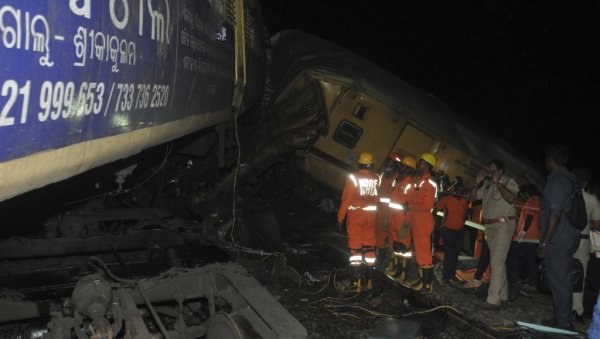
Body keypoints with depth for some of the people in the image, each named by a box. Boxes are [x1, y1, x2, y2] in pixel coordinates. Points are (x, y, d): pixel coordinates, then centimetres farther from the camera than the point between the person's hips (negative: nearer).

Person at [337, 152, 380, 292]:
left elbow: (346, 199, -11)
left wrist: (340, 217, -5)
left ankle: (357, 282, 0)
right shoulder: (376, 178, -2)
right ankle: (369, 280, 17)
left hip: (355, 215, -3)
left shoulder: (353, 178, -11)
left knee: (355, 248, 2)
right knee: (369, 247, 12)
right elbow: (378, 198, -2)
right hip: (371, 216, 3)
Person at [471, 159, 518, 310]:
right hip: (489, 225, 7)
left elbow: (511, 198, -22)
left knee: (497, 261, -13)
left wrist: (498, 183, -18)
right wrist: (477, 183, -2)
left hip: (504, 224, -7)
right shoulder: (487, 184, 10)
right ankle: (502, 294, 25)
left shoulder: (509, 182, -6)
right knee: (498, 260, 14)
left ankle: (494, 299, -14)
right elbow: (474, 197, 13)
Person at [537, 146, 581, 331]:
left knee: (559, 283, -3)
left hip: (557, 241, -9)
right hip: (569, 239, 9)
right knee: (563, 281, 16)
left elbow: (555, 215, -21)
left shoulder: (556, 181, -17)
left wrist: (544, 243, -18)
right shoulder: (570, 179, 13)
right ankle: (564, 319, 24)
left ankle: (563, 322, 3)